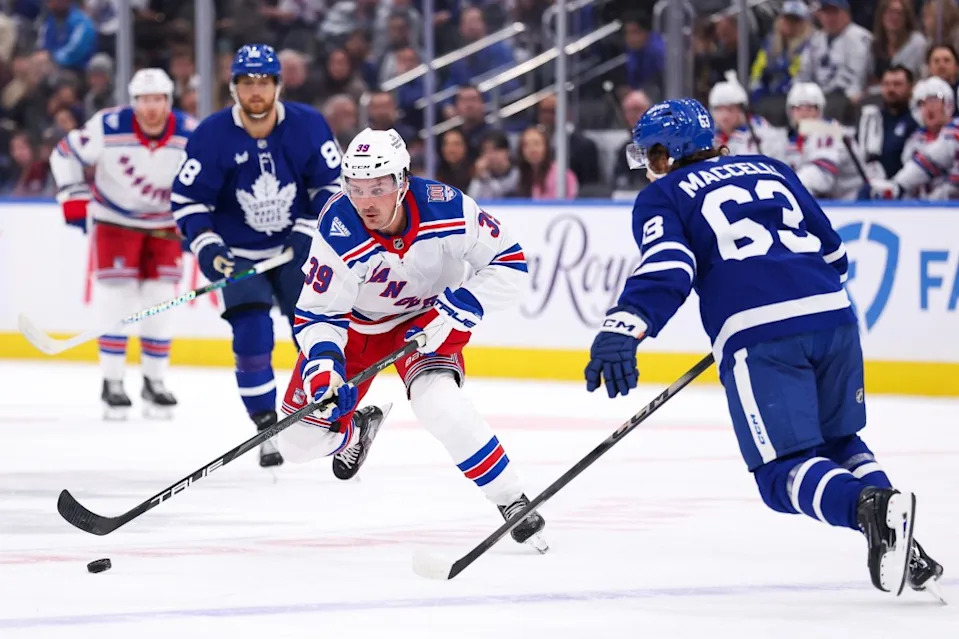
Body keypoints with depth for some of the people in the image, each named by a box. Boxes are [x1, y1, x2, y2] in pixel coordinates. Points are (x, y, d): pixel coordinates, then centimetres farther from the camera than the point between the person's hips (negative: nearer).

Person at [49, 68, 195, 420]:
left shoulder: (189, 135, -18)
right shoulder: (108, 128, -24)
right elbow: (64, 154, -10)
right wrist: (74, 199, -12)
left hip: (164, 225, 2)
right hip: (115, 220, -2)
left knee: (161, 301, 0)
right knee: (117, 298, -9)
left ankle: (154, 381, 12)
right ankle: (112, 384, -1)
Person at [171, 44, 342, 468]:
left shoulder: (307, 126, -13)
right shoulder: (211, 136, -17)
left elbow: (331, 183, -2)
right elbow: (188, 198, -10)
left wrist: (309, 231, -11)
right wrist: (206, 246, -21)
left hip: (296, 246, 1)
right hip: (239, 254, -1)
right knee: (252, 336, -14)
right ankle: (267, 429, -3)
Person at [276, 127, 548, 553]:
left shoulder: (447, 209, -30)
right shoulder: (338, 232, -30)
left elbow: (509, 263, -19)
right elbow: (318, 314, -22)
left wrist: (458, 309, -29)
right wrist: (323, 366, -39)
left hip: (427, 320, -2)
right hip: (355, 323, 2)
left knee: (438, 401, -32)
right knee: (298, 442, 1)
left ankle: (511, 501, -16)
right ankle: (358, 429, 38)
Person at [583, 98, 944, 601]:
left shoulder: (662, 197, 13)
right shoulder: (770, 170, 28)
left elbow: (667, 268, -8)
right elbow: (832, 253, 28)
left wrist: (623, 328, -21)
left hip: (760, 337, -5)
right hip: (833, 316, 5)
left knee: (784, 473, -2)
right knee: (838, 442, 24)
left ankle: (870, 507, -31)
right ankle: (903, 547, 5)